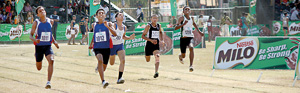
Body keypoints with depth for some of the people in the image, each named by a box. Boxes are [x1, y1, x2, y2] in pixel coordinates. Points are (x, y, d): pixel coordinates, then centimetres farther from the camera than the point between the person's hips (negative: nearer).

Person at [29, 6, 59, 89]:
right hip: (39, 46, -1)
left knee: (51, 60, -27)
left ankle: (48, 82, -27)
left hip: (48, 46, 1)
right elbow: (31, 35, -4)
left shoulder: (50, 21, 3)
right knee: (39, 68, 10)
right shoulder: (36, 23, -7)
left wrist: (54, 41, 10)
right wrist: (35, 40, -25)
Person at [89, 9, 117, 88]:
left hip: (106, 47, 0)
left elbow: (115, 34, -15)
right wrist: (91, 43, 22)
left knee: (104, 65, 11)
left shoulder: (108, 24, -2)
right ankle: (103, 81, -37)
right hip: (97, 47, 0)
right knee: (100, 60, -29)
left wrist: (107, 26, -26)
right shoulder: (94, 25, 7)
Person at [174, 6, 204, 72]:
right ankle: (180, 56, 50)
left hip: (190, 37, 2)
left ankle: (191, 65, -32)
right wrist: (183, 24, -34)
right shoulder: (182, 18, -7)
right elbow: (176, 28, -19)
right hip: (183, 38, -2)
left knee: (191, 47, -31)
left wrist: (199, 31, 31)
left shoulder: (191, 18, 7)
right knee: (183, 56, 9)